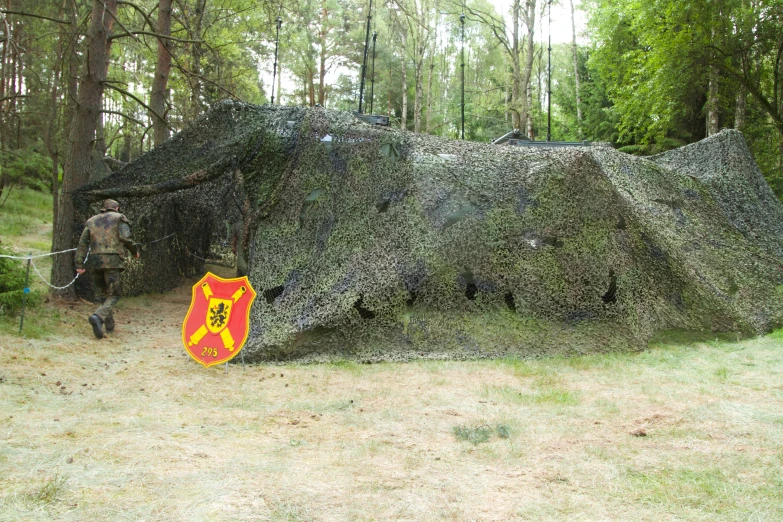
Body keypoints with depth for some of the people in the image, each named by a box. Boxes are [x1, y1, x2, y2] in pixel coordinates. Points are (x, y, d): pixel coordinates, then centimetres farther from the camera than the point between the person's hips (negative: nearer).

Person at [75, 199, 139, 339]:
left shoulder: (92, 220, 20)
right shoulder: (119, 218, 8)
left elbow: (83, 243, 12)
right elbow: (125, 237, -9)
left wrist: (79, 264, 9)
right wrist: (135, 251, 6)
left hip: (95, 261, 5)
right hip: (112, 261, -5)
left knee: (105, 293, 19)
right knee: (113, 295, -2)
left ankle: (110, 324, 18)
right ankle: (98, 317, -27)